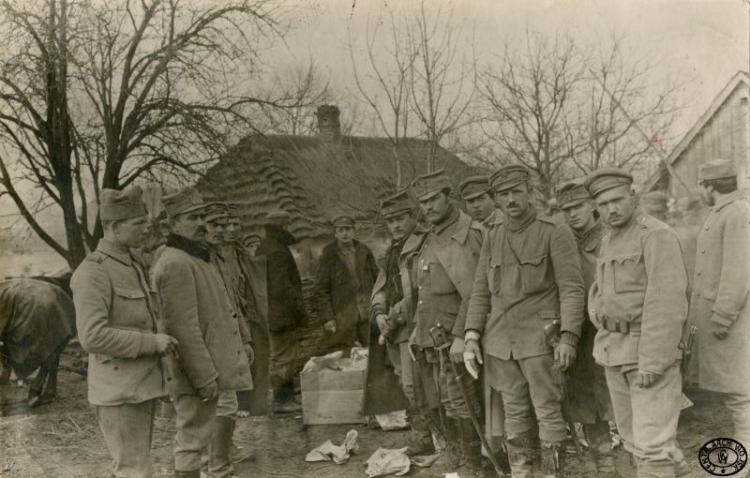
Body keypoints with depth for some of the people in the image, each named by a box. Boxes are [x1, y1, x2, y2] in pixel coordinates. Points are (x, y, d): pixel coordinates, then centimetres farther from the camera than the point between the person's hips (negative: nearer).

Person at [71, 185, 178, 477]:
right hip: (120, 393, -9)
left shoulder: (130, 268, 14)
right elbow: (93, 338, -26)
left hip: (139, 387, 9)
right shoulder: (91, 273, -17)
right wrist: (152, 343, -18)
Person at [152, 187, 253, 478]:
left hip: (216, 367, 10)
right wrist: (204, 377, -23)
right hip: (198, 375, -10)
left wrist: (238, 345, 17)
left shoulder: (198, 257, 15)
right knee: (193, 439, -1)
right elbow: (184, 329, -23)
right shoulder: (175, 264, -18)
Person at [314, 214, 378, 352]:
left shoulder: (364, 252, 9)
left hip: (368, 315, 3)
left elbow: (377, 279, 14)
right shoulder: (328, 256, -1)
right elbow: (321, 290, -2)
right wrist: (326, 318, -8)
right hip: (343, 317, -3)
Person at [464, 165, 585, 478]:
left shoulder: (555, 233, -3)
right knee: (515, 414, 11)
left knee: (548, 412, 0)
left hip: (539, 340, -4)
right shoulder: (492, 238, 11)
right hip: (500, 342, 5)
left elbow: (572, 288, -8)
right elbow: (480, 291, 12)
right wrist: (472, 336, 3)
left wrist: (568, 337, -17)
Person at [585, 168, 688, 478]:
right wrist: (598, 317, 7)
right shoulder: (609, 241, 14)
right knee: (633, 436, 15)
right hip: (615, 349, 9)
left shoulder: (657, 235, -13)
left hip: (651, 348, -8)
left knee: (652, 441, -10)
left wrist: (652, 361, -25)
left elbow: (666, 301, -20)